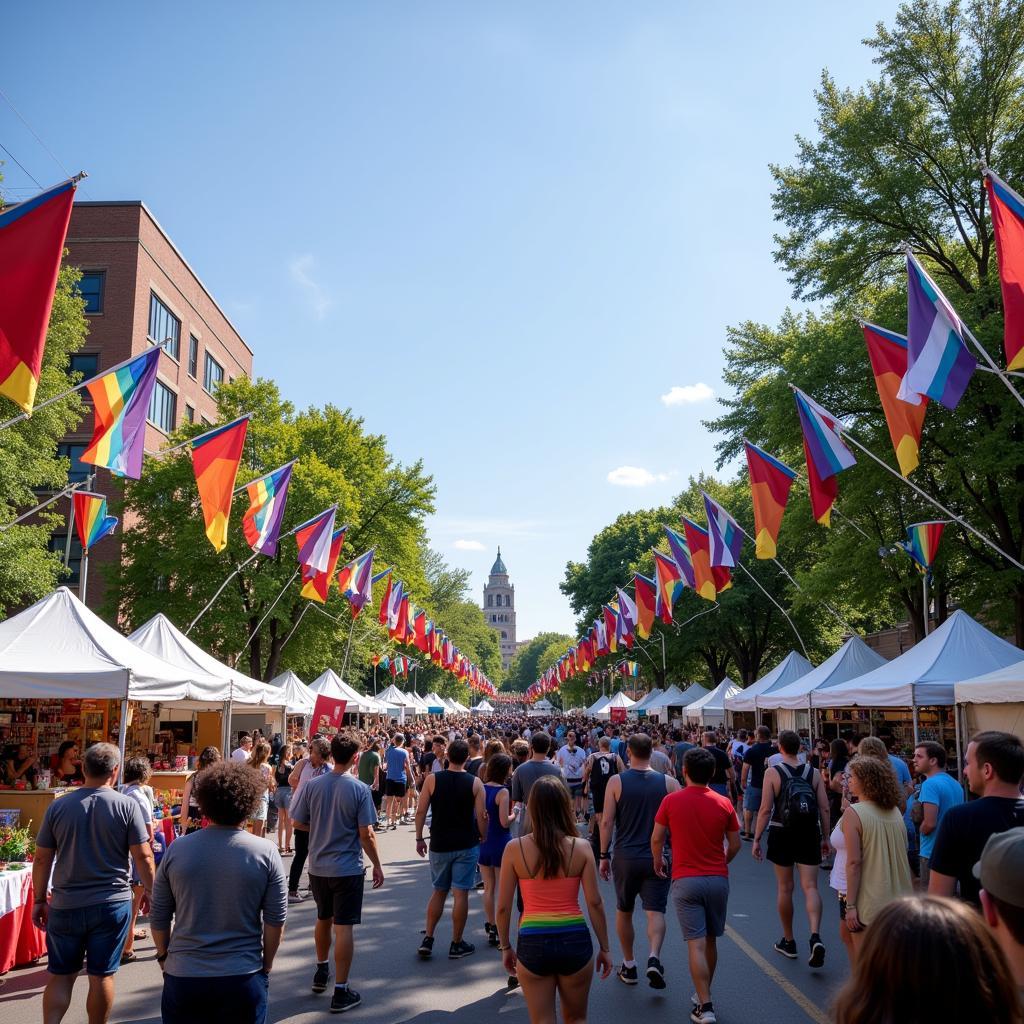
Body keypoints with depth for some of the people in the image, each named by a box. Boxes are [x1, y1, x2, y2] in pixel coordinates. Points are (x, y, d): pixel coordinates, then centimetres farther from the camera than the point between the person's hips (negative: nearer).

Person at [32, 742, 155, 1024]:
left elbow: (42, 858, 2)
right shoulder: (127, 805, -10)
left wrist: (40, 900, 13)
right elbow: (143, 855, -8)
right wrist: (150, 889, 7)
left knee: (60, 975, 15)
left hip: (65, 905, 2)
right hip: (112, 904, -2)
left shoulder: (58, 807, -3)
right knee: (102, 975, 9)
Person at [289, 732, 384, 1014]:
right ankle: (341, 992, 7)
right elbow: (366, 834, -14)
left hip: (318, 866, 4)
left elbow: (296, 822, 0)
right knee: (343, 927, 2)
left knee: (323, 919, 23)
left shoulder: (312, 785, -6)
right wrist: (377, 866, -2)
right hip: (347, 868, -4)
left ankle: (321, 972, 41)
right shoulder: (359, 789, -15)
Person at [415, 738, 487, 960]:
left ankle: (427, 940, 16)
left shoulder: (432, 779, -5)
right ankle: (456, 944, 11)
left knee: (438, 891, 16)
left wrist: (419, 838, 7)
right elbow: (481, 816, -7)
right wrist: (483, 837, 10)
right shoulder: (475, 783, -7)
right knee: (461, 893, 5)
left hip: (439, 844, 2)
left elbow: (421, 811, -4)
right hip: (466, 845, -2)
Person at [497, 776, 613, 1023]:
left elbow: (503, 907, -3)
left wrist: (505, 947, 11)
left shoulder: (515, 849, -7)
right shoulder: (581, 848, -6)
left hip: (533, 943, -1)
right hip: (575, 940, 1)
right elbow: (595, 903, -4)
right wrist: (604, 948, 7)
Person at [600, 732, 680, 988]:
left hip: (625, 857, 0)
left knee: (624, 911, 16)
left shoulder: (616, 782, -5)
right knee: (655, 911, 2)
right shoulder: (668, 782, -2)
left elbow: (607, 822, -6)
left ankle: (629, 966, 24)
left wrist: (604, 856, 2)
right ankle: (654, 958, -20)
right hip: (658, 858, 0)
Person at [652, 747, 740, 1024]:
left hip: (686, 880, -3)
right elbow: (735, 845, 4)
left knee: (696, 944, -2)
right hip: (718, 879, 3)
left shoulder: (672, 801, -8)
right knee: (711, 941, 17)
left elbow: (656, 838, -3)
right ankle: (704, 995, 30)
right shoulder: (724, 803, -3)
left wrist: (658, 861, 17)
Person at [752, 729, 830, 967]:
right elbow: (824, 808, 1)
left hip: (782, 834, -2)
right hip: (809, 834, 2)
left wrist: (757, 839, -3)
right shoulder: (814, 773, 1)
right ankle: (815, 936, -18)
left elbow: (765, 809, -10)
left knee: (784, 888, 11)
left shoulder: (772, 773, -7)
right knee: (810, 887, 3)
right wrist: (825, 838, 11)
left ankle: (788, 942, 22)